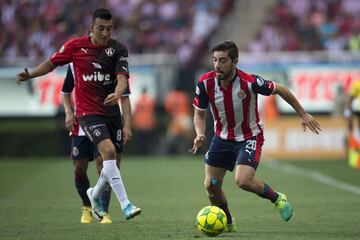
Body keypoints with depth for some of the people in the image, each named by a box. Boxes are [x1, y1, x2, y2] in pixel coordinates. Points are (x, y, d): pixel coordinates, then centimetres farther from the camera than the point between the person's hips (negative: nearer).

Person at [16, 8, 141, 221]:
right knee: (109, 150, -24)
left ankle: (96, 194, 38)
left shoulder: (118, 49, -2)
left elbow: (122, 78, -13)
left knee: (115, 161, 6)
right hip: (88, 111, -3)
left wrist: (118, 94, -34)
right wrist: (30, 74, -4)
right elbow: (52, 63, 11)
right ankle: (125, 205, -26)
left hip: (112, 111, 3)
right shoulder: (75, 46, -3)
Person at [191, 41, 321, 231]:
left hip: (249, 137, -4)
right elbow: (199, 114, -2)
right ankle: (227, 223, 30)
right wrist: (200, 135, -21)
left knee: (243, 180, -25)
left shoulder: (249, 82, -26)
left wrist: (303, 114, -3)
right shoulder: (205, 83, -16)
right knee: (211, 186, 2)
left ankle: (276, 198, 6)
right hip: (222, 137, 4)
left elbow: (279, 90, -10)